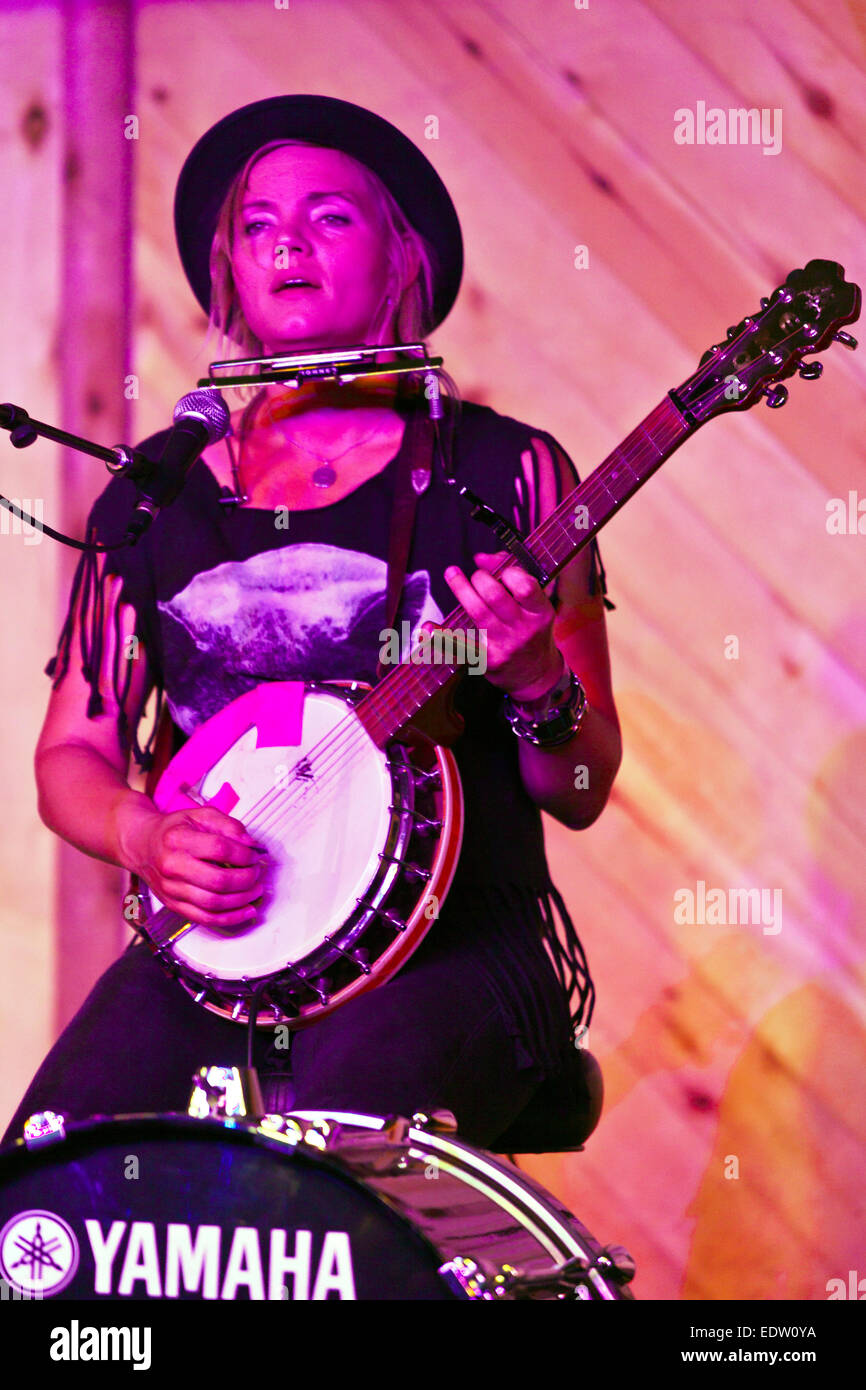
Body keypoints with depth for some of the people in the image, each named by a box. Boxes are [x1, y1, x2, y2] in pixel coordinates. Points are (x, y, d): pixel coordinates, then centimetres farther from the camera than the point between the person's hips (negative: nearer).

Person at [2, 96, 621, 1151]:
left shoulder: (503, 471, 4)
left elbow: (581, 793, 4)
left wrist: (535, 684, -18)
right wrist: (148, 837, -7)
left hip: (451, 941, -3)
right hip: (211, 948, 3)